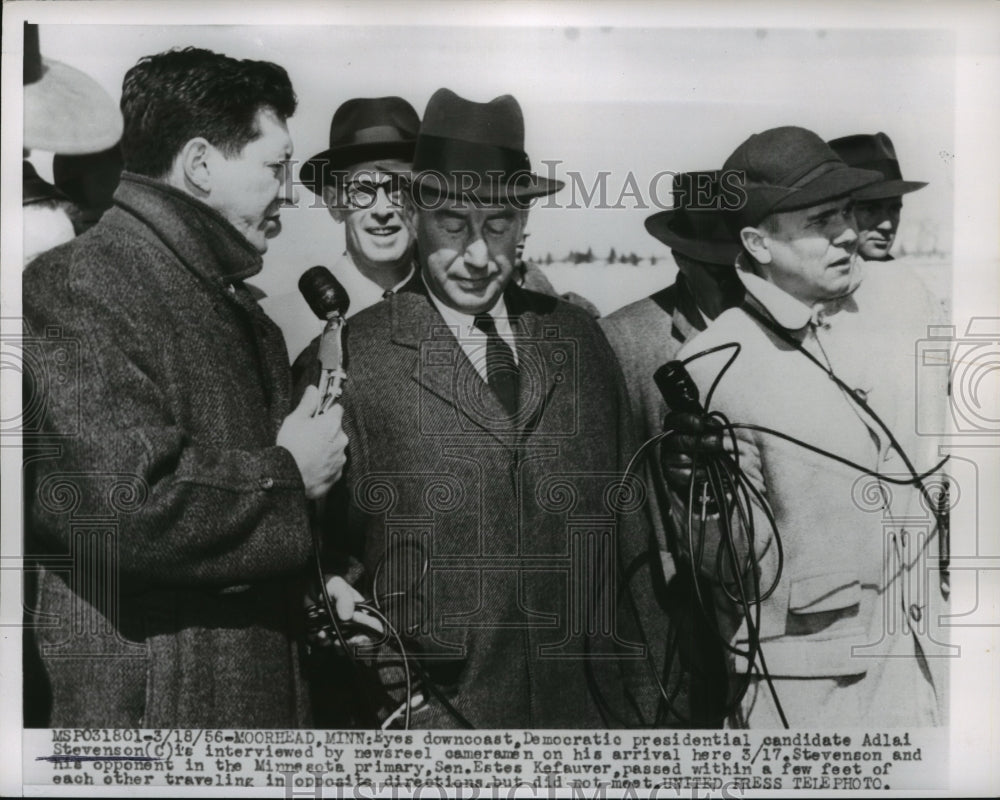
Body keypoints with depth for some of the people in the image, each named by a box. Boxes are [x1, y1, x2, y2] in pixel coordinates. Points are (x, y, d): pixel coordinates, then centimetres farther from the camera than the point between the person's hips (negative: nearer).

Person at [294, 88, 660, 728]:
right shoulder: (343, 363, -8)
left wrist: (642, 693, 8)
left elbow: (628, 525, 8)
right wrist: (396, 699, -11)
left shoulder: (580, 340, 4)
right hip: (435, 708, -3)